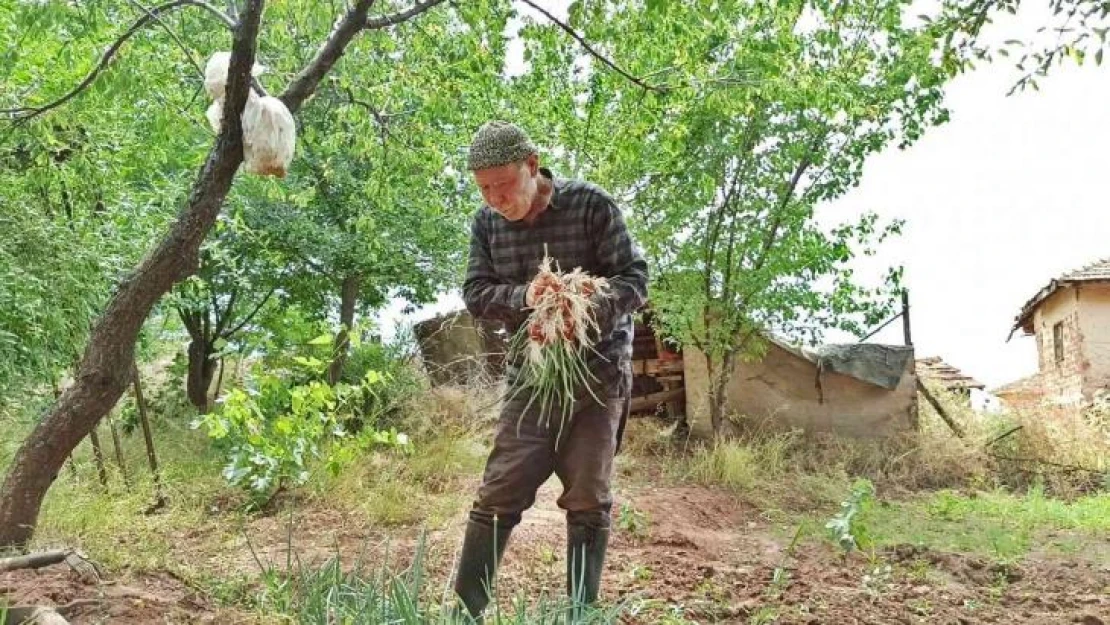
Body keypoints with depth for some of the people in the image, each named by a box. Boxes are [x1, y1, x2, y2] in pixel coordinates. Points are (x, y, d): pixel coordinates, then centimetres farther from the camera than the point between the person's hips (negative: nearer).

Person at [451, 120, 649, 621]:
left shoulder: (590, 205, -10)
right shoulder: (487, 222, 1)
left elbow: (634, 278, -10)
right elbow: (475, 293, -2)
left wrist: (585, 310, -29)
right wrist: (523, 296, -23)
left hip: (598, 373, -2)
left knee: (588, 501, 2)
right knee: (499, 495, 0)